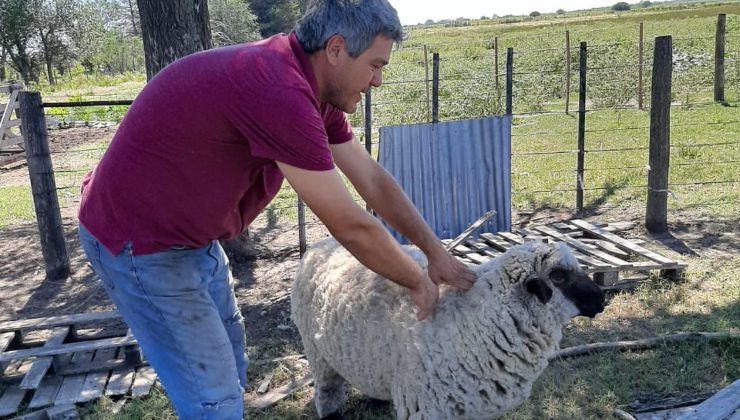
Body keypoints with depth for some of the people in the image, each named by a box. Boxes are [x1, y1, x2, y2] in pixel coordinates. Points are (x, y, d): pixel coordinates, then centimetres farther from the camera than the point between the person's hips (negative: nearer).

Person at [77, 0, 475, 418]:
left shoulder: (313, 88, -1)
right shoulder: (279, 92, -32)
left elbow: (374, 181, 6)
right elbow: (351, 227, -25)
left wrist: (436, 251, 7)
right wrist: (418, 281, -8)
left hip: (191, 232, 10)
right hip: (140, 240, -10)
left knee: (229, 359, 22)